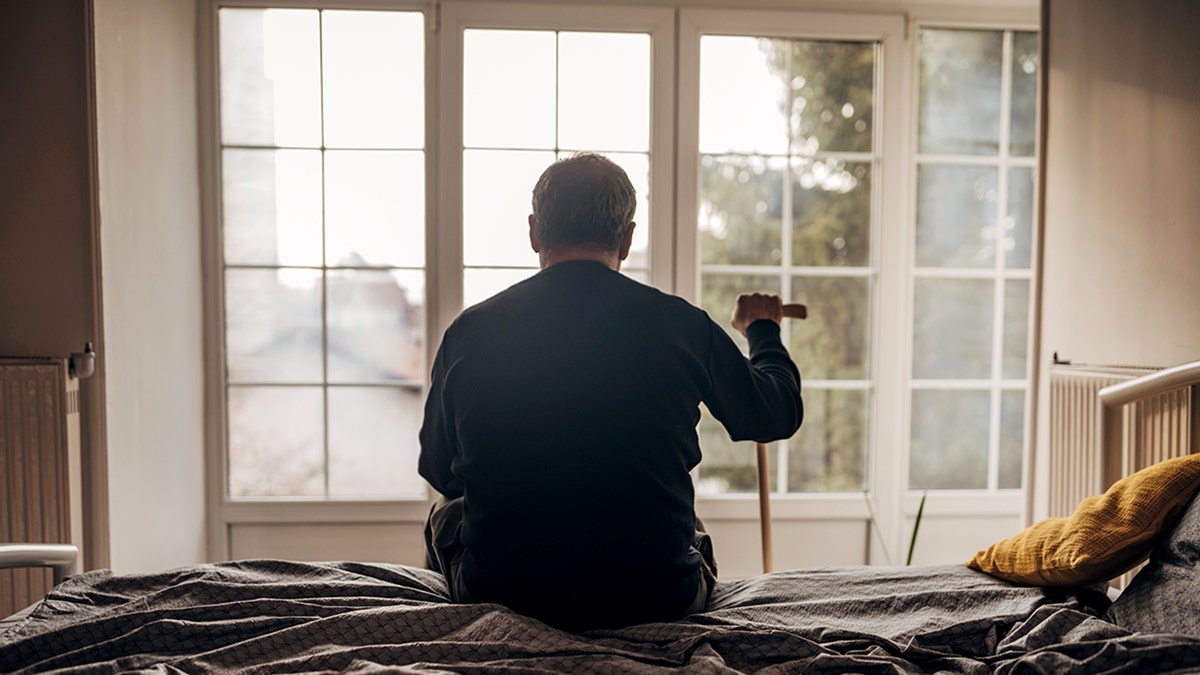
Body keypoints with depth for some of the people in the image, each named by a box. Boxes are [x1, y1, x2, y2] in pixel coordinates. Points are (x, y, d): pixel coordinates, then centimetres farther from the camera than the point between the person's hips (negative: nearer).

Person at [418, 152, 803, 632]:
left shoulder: (470, 331, -9)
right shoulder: (683, 326, -10)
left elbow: (438, 472, 6)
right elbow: (779, 413, 9)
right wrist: (762, 330, 30)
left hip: (503, 593, 0)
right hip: (656, 600, 1)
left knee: (444, 515, 32)